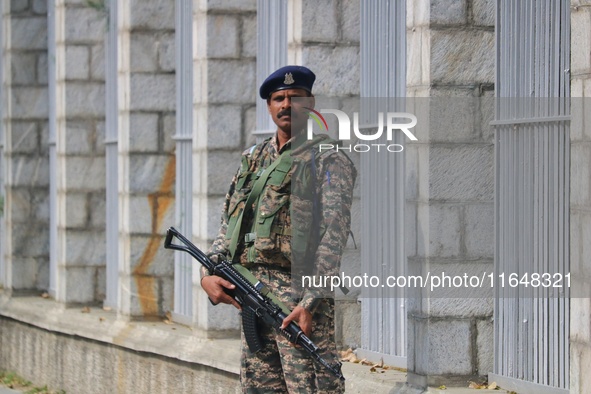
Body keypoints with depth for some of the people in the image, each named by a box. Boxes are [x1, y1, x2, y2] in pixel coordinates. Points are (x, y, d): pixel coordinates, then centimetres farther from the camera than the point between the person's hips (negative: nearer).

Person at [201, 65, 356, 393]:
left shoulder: (328, 160, -1)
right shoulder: (252, 159, 20)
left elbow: (333, 236, -10)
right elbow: (227, 227, 21)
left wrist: (311, 301, -20)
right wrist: (208, 273, 2)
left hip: (299, 292, -7)